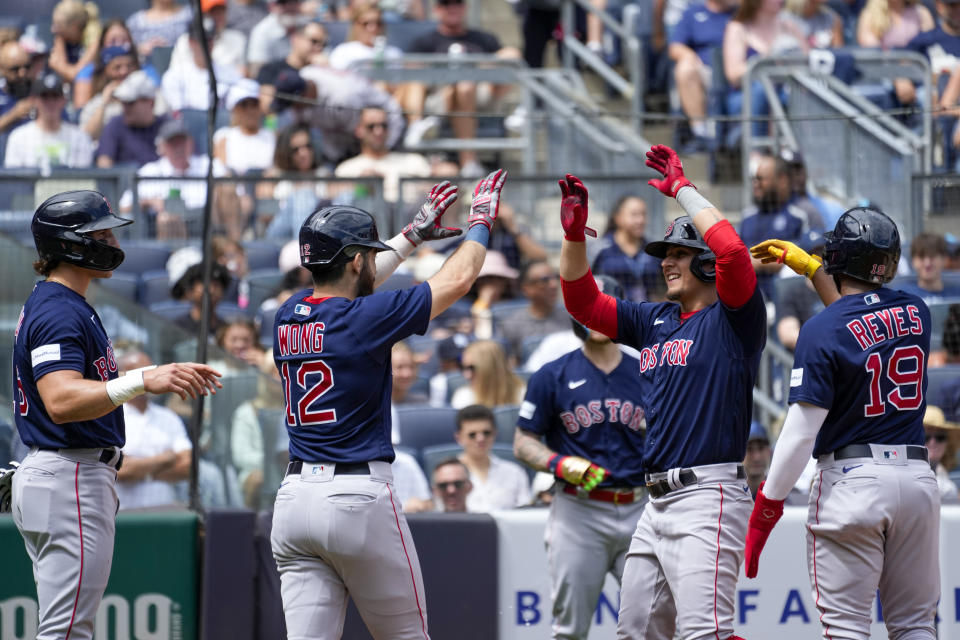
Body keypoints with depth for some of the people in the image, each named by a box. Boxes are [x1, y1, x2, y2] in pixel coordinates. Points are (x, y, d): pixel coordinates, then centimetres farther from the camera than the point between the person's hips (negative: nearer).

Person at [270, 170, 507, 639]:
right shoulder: (365, 318, -10)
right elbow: (458, 279, 0)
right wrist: (481, 221, 18)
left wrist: (413, 235, 39)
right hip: (358, 497, -6)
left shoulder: (287, 315, 8)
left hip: (293, 497, 6)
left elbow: (349, 284, 30)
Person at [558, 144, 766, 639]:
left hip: (708, 495, -9)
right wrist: (574, 234, 8)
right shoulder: (655, 321, 19)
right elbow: (584, 302, 22)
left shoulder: (732, 318, -4)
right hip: (657, 501, 9)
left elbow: (731, 249, -21)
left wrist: (682, 189, -11)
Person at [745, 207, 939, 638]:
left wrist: (767, 505, -8)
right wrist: (811, 268, 33)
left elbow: (801, 432, -14)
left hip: (851, 481, -5)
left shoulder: (823, 331, -11)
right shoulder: (916, 313, 6)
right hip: (917, 477, 5)